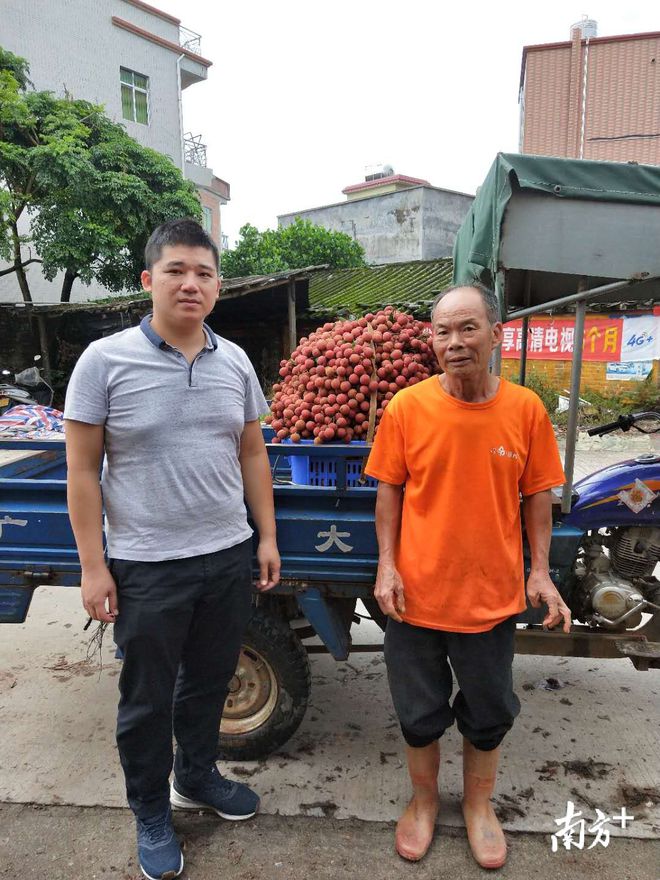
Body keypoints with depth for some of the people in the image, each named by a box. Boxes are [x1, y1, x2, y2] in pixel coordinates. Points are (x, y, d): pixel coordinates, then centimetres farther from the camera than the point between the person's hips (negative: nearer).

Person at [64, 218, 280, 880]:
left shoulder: (234, 362, 3)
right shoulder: (105, 360, -10)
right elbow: (82, 471, -8)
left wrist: (267, 538, 7)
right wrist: (93, 566, -10)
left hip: (229, 558, 4)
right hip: (146, 567, -4)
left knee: (209, 682, 21)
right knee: (148, 699, 13)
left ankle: (196, 777, 47)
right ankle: (151, 815, 38)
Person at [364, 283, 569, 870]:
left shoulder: (526, 410, -8)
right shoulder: (406, 408, -10)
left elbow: (538, 494, 1)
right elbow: (390, 490, -3)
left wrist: (540, 572, -4)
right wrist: (387, 566, -8)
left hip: (494, 596, 1)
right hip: (417, 594, 0)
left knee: (489, 714, 21)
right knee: (420, 712, 18)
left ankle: (479, 804, 48)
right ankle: (424, 801, 46)